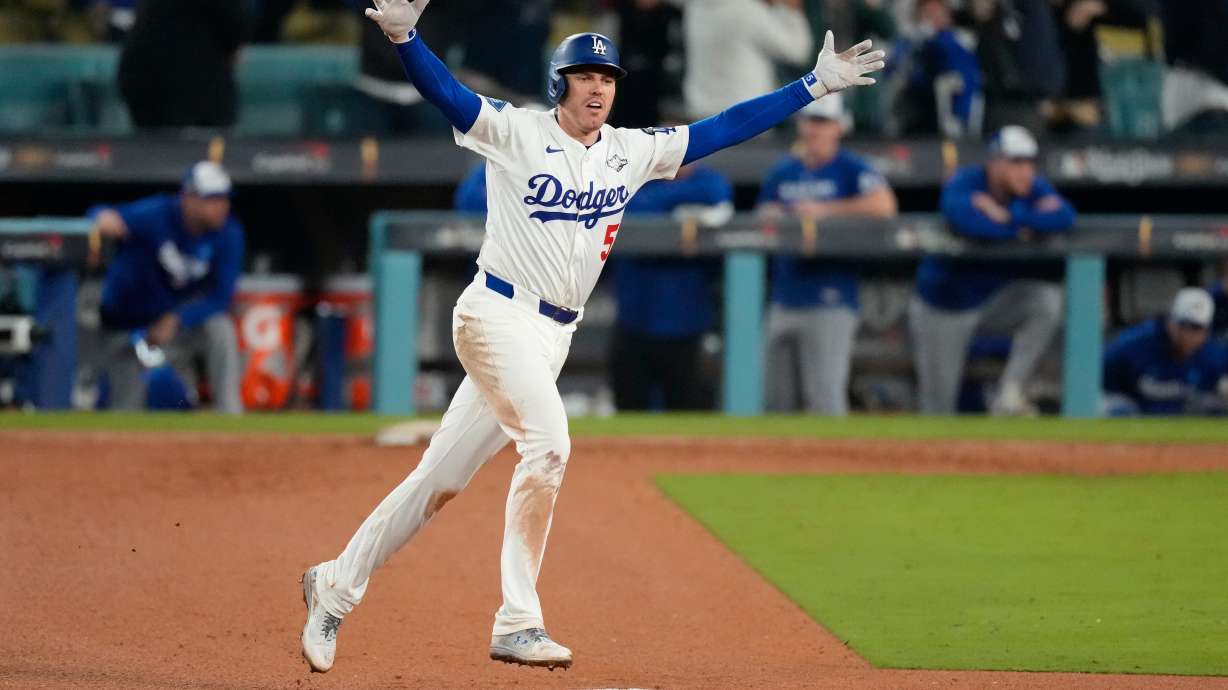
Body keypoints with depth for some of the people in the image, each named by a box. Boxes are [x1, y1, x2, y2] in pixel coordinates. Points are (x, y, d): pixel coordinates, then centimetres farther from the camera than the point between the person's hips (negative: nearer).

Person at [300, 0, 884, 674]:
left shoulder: (632, 152, 10)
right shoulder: (516, 133, -5)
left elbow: (724, 129, 11)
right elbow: (444, 91, -18)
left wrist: (814, 85, 7)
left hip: (554, 336, 6)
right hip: (498, 315, -6)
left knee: (440, 479, 9)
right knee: (547, 443, -23)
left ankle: (334, 587, 21)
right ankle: (518, 624, -19)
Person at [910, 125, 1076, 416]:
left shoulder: (1034, 188, -8)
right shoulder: (964, 185, -21)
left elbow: (1065, 217, -26)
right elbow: (965, 219, -44)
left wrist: (1005, 217, -31)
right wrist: (1021, 229, -32)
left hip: (997, 298, 3)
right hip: (945, 305, -3)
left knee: (1048, 300, -27)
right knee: (938, 401, 0)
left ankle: (1009, 394, -22)